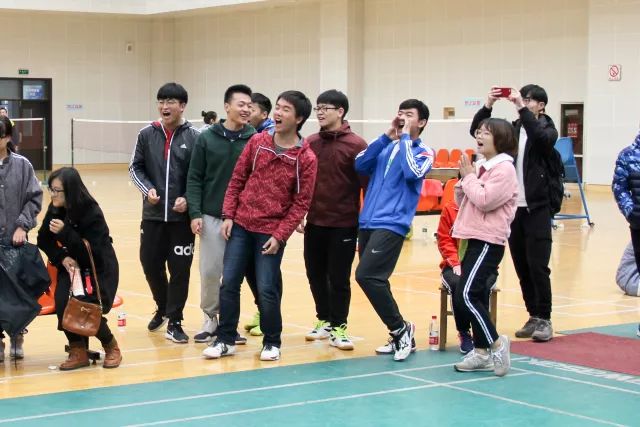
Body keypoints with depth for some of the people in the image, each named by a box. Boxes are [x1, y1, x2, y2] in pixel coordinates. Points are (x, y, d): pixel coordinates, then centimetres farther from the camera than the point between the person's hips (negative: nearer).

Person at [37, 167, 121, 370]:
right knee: (62, 304, -22)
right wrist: (63, 258, -14)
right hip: (72, 266, 5)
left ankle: (110, 346, 9)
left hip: (99, 269, -4)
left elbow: (91, 253, -25)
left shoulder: (92, 213, -22)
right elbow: (44, 241, 4)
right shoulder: (55, 209, -7)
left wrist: (64, 232, -34)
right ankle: (78, 351, -2)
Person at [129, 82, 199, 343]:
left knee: (180, 268, -1)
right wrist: (147, 189, -8)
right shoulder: (147, 135, 5)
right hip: (153, 214, 3)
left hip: (182, 216, -3)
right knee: (150, 264, 9)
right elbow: (135, 168, 9)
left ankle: (174, 322, 11)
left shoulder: (194, 138, -2)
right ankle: (163, 308, 34)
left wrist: (188, 199, -14)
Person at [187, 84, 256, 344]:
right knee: (210, 271, 4)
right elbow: (194, 178, 2)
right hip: (211, 217, 0)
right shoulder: (206, 138, 1)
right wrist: (195, 213, -6)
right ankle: (211, 317, 20)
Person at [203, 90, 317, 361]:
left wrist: (279, 235, -12)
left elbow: (301, 203, -8)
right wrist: (228, 215, 1)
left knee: (266, 289, -2)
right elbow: (237, 179, 7)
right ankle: (225, 340, 16)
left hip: (272, 232, -3)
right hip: (241, 225, 4)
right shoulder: (257, 141, 1)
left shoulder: (306, 158, -9)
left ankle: (272, 342, 18)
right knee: (229, 283, 3)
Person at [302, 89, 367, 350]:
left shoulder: (355, 145, -9)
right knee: (315, 275, 13)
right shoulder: (310, 143, 6)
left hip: (343, 224, -5)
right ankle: (324, 320, 29)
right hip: (314, 223, 5)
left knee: (339, 278, 1)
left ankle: (337, 328, 13)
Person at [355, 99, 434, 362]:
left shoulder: (423, 152, 1)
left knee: (367, 275, -20)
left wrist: (405, 138, -9)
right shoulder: (385, 146, 16)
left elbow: (412, 173, -19)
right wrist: (387, 136, 1)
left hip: (391, 225, -7)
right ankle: (400, 336, 20)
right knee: (374, 281, 7)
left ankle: (400, 329, -4)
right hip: (367, 222, 7)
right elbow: (360, 166, 3)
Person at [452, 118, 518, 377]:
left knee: (466, 296, -16)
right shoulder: (482, 167, 16)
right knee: (474, 297, 9)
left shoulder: (504, 168, -11)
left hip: (489, 242, -9)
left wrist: (469, 176, -9)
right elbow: (462, 202, 19)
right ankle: (482, 352, 15)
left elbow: (484, 200, -21)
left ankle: (496, 343, -6)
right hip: (475, 239, 9)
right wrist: (464, 179, 2)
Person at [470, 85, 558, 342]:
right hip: (512, 207, 5)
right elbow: (476, 131, 0)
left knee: (537, 266, -6)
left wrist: (522, 109, -26)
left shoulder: (547, 129, 0)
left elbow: (540, 136, -24)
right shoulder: (512, 129, 11)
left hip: (536, 208, -4)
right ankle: (534, 317, 17)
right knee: (521, 266, 8)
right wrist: (487, 105, -13)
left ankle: (544, 319, 2)